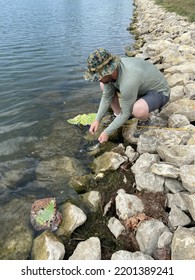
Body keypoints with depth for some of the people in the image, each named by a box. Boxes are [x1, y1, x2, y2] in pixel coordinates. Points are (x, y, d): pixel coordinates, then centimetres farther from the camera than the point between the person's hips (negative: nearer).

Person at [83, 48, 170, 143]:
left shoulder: (128, 82, -40)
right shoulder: (110, 68, -16)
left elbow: (126, 113, -27)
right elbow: (106, 97, -3)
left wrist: (107, 132, -18)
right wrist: (97, 120, -5)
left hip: (158, 92, -7)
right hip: (142, 86, 8)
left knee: (138, 110, -41)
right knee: (103, 86, 0)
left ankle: (145, 121, -4)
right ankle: (118, 116, 11)